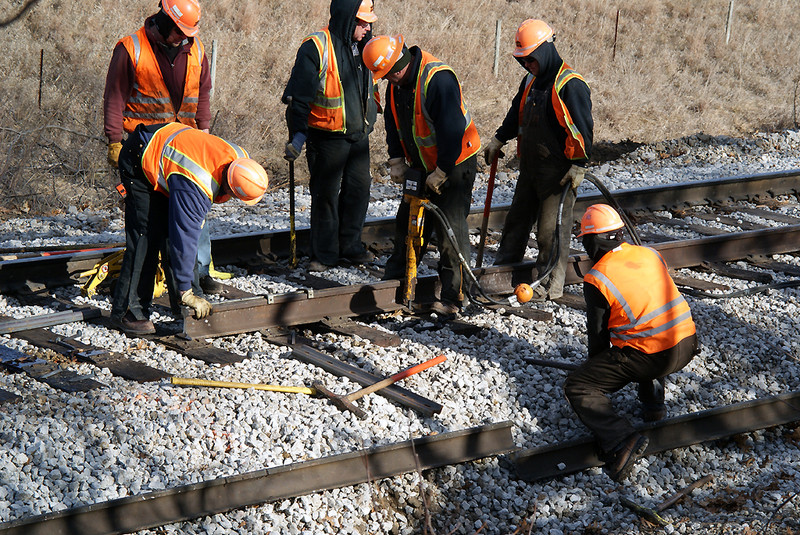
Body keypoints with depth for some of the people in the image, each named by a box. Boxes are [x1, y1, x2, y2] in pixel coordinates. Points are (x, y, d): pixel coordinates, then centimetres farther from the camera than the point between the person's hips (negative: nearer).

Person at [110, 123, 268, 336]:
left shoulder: (240, 157, -17)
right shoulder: (194, 188, -39)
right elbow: (184, 239, -33)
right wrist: (186, 292, -27)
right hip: (139, 162, -8)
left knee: (171, 230, 5)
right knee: (147, 236, -14)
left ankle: (179, 304, 12)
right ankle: (126, 311, -10)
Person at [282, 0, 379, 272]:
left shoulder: (360, 46, 8)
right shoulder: (316, 48, -15)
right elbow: (298, 96, -14)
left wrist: (369, 121, 29)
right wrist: (297, 136, -18)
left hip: (358, 136, 7)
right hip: (327, 138, -7)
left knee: (359, 188, 9)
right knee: (326, 194, 1)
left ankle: (351, 247, 23)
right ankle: (324, 254, 11)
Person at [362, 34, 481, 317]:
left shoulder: (438, 79, -27)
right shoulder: (396, 84, 0)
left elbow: (452, 130, -27)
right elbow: (393, 124, 14)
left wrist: (441, 173, -22)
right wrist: (396, 161, 4)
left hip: (455, 164, -8)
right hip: (422, 166, 8)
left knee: (450, 228, -9)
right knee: (407, 221, 11)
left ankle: (452, 297, -3)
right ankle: (394, 278, 26)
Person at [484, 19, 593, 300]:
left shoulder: (571, 85, -16)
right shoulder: (530, 81, 11)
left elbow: (583, 129, -16)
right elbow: (516, 116, 25)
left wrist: (579, 166, -18)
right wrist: (499, 139, 16)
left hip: (559, 172, -8)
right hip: (530, 167, 8)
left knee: (552, 228, -2)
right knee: (517, 219, 16)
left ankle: (549, 286, 7)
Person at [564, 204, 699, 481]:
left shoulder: (597, 279, -9)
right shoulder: (650, 254, 9)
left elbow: (598, 334, -1)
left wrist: (597, 365, 20)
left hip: (651, 357, -7)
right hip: (687, 345, 7)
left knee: (578, 388, 2)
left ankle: (620, 441, -18)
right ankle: (652, 400, 27)